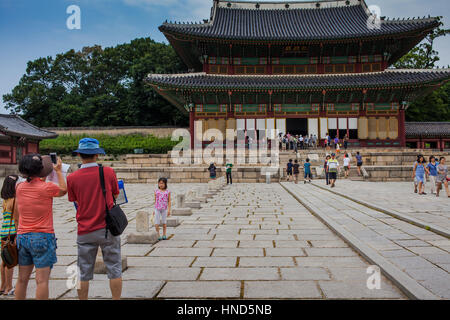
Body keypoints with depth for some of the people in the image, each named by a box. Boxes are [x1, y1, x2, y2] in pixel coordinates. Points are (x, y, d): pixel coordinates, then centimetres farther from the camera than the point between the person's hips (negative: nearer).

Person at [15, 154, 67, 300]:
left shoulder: (20, 187, 4)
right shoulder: (47, 187, -13)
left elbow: (16, 215, 15)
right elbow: (63, 190, 10)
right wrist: (59, 171, 16)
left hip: (22, 237, 6)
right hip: (42, 237, -5)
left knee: (22, 279, 14)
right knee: (42, 280, -2)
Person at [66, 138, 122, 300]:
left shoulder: (72, 178, -4)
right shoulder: (109, 172, -6)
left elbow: (76, 201, 7)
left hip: (85, 231, 1)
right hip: (108, 228, -1)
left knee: (84, 273, 12)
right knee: (114, 269, 9)